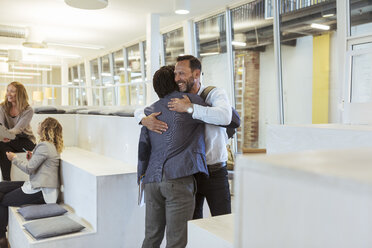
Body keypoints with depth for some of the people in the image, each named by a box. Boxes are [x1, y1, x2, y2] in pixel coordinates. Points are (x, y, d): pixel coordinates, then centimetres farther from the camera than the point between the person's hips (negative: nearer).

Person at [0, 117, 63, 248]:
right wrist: (32, 159, 4)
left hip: (41, 192, -10)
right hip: (38, 185, 10)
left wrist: (14, 158, -3)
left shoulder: (44, 146, -19)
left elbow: (29, 168, -17)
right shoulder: (50, 145, 13)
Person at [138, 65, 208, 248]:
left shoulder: (150, 111, 16)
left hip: (152, 179, 6)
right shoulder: (190, 100, 3)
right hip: (178, 178, -5)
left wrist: (142, 175, 20)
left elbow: (143, 148, 10)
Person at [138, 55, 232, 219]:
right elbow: (140, 110, 10)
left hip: (215, 173, -3)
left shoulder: (214, 94, -7)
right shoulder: (175, 101, 5)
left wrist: (190, 108, -27)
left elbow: (225, 117, -29)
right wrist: (145, 120, -14)